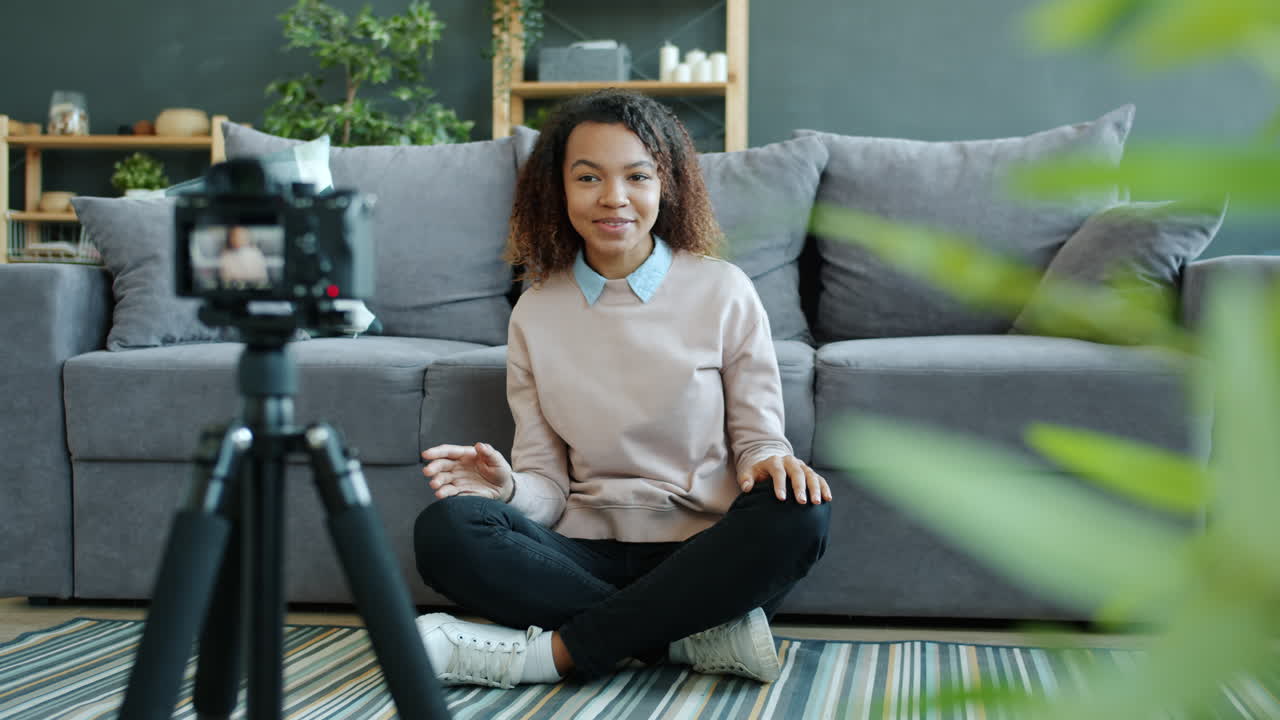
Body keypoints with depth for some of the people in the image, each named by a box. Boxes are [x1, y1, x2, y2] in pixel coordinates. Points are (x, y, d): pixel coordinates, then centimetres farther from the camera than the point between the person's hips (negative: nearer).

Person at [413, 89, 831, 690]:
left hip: (703, 557, -1)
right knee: (444, 530, -25)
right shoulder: (534, 314, 8)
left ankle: (550, 653, -26)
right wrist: (506, 488, -17)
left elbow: (757, 435, 4)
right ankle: (691, 638, -24)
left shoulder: (723, 292, 3)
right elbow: (547, 482, 7)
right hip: (589, 556, 2)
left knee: (797, 514, -33)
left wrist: (769, 461, -20)